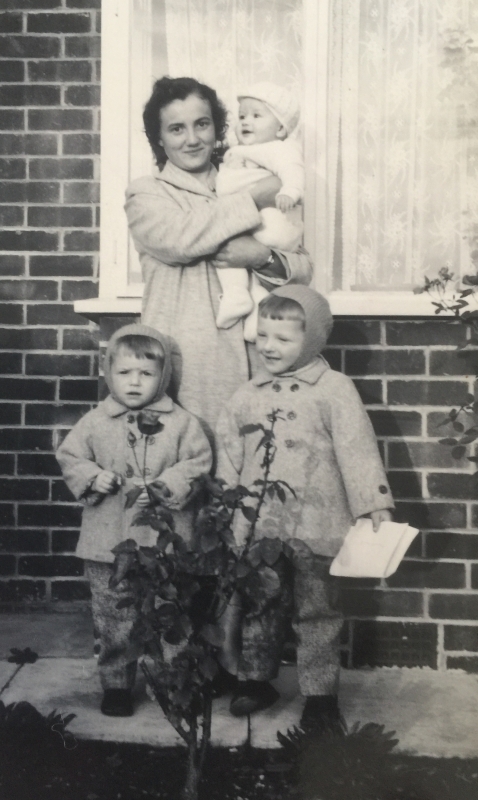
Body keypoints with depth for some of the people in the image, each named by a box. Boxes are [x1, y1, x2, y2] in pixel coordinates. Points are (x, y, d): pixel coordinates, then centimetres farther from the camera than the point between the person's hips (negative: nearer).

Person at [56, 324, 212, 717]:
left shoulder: (181, 422, -2)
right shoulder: (94, 422, 1)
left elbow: (198, 463, -4)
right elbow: (70, 458, 6)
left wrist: (166, 484, -18)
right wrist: (93, 478, -12)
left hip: (166, 541, 0)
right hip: (108, 542, 1)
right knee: (113, 619, 9)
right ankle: (116, 684, 24)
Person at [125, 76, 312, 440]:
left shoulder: (241, 186, 17)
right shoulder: (146, 193, 7)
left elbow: (303, 269, 10)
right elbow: (178, 239, -16)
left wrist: (265, 257, -12)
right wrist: (255, 200, -8)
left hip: (253, 358, 3)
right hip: (183, 365, -3)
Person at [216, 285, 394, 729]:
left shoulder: (334, 389, -6)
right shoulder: (247, 396, 8)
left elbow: (358, 449, -9)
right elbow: (229, 455, 13)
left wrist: (375, 504, -13)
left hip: (312, 526, -4)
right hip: (256, 527, 4)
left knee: (316, 611, 6)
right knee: (258, 606, 14)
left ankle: (320, 692, 17)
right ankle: (255, 679, 29)